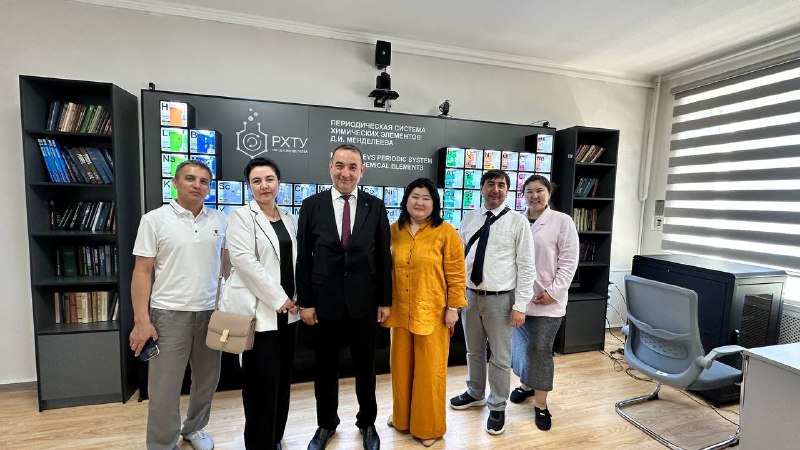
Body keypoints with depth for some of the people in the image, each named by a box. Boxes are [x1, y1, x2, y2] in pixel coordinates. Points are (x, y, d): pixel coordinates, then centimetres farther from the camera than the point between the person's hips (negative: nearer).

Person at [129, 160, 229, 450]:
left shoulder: (219, 220, 4)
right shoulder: (155, 219, -4)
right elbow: (142, 271, -5)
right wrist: (141, 320, -10)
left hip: (211, 311, 4)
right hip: (169, 314, -3)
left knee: (207, 379, 17)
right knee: (164, 387, 5)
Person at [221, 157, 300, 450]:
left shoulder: (288, 218, 12)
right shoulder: (241, 217, -5)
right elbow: (245, 261, -16)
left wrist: (292, 299, 4)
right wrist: (278, 299, -15)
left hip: (287, 310, 6)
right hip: (258, 311, -5)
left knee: (282, 378, 14)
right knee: (263, 380, 0)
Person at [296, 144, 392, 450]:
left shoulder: (375, 207, -2)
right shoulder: (312, 205, -2)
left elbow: (383, 256, 0)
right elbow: (303, 258, 0)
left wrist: (385, 300, 0)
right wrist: (305, 301, -2)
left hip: (364, 302, 0)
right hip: (325, 301, 0)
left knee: (365, 366, 17)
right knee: (325, 367, 17)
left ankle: (367, 422, 41)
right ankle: (326, 424, 41)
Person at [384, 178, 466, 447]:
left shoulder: (446, 232, -10)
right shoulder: (393, 231, 2)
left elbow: (456, 274, -7)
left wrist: (453, 307, -8)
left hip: (432, 313, -4)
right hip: (400, 312, 4)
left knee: (429, 370, 10)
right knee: (401, 367, 18)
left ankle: (429, 426, 32)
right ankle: (402, 417, 41)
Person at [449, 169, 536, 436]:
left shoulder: (518, 222, -7)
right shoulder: (469, 218, 4)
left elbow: (526, 267, -8)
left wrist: (520, 306, -11)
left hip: (500, 299, -3)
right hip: (469, 295, 4)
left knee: (500, 358, 11)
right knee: (474, 351, 21)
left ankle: (497, 407, 33)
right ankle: (475, 394, 44)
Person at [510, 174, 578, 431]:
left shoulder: (562, 221, -3)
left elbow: (568, 261, -6)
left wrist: (553, 292, -12)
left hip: (547, 300, -4)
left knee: (540, 349, 1)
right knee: (520, 344, 15)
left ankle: (541, 403, 17)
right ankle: (526, 384, 38)